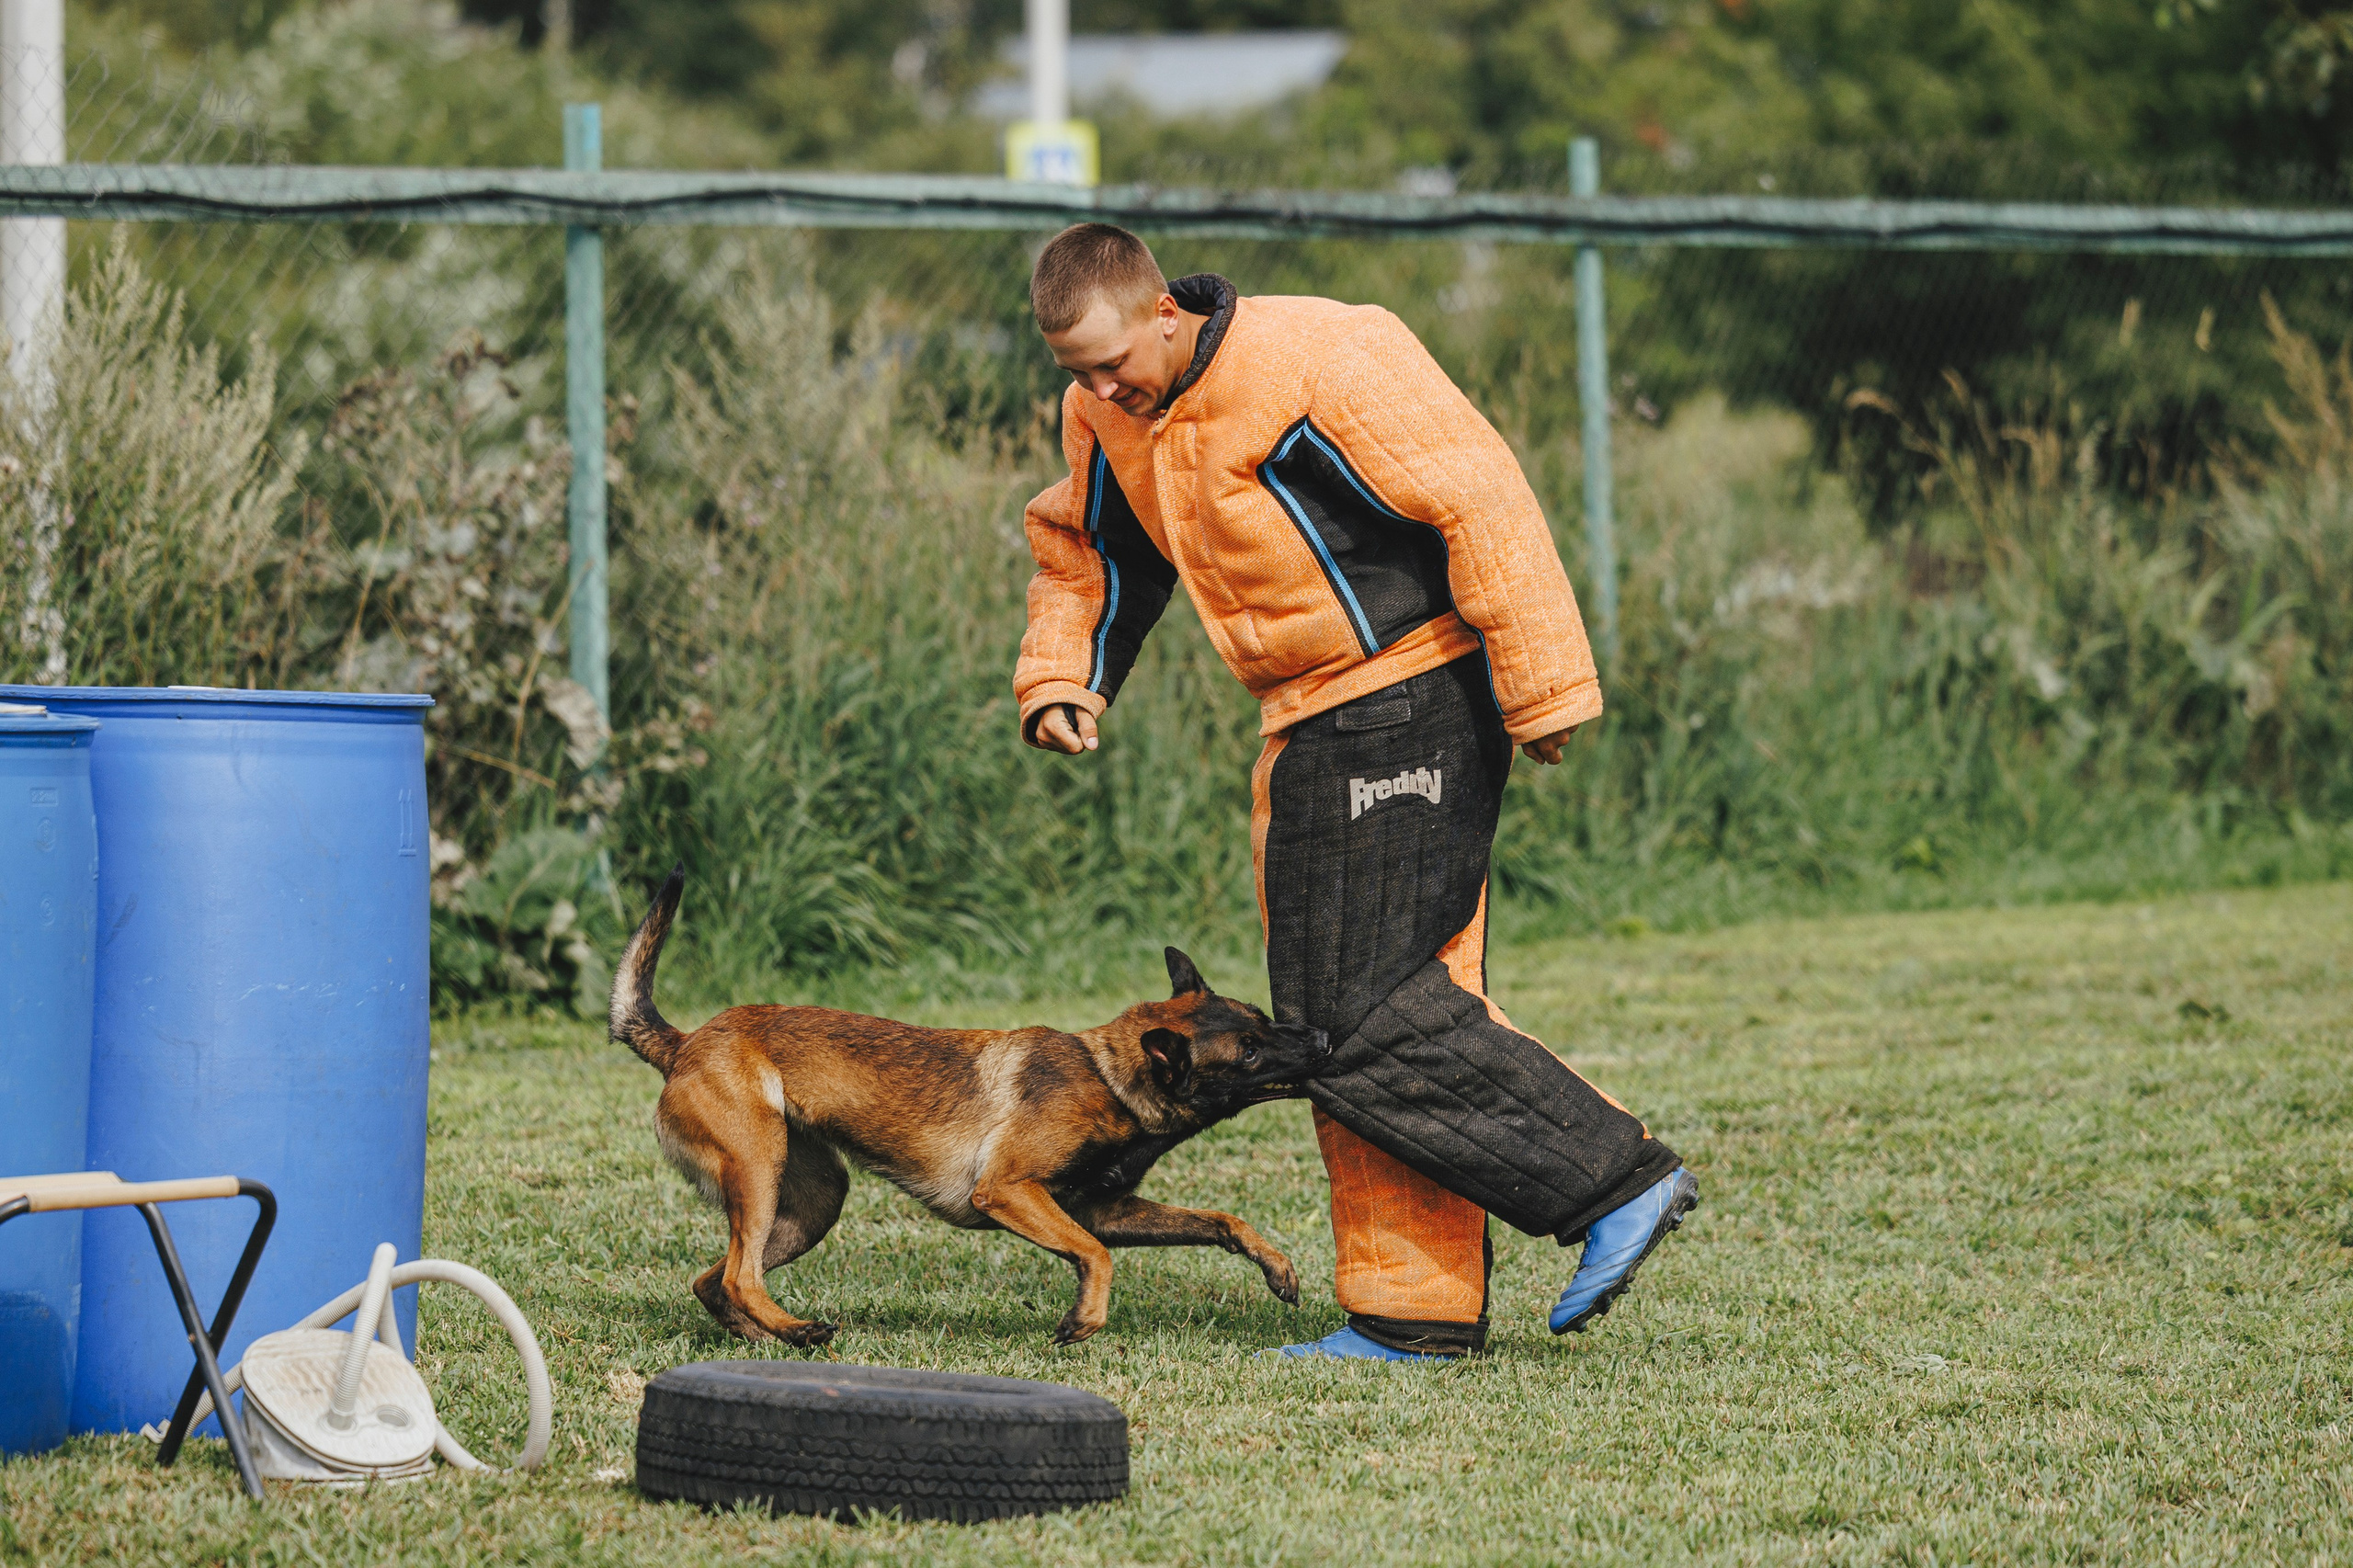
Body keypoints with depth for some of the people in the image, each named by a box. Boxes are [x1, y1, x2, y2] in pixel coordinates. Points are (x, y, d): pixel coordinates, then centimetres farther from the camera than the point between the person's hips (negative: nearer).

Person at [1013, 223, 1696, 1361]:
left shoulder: (1320, 362, -20)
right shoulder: (1103, 416, 5)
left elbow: (1479, 502, -20)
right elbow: (1083, 550, 24)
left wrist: (1539, 689, -18)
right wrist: (1060, 679, 6)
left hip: (1415, 702, -9)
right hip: (1310, 733, 9)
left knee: (1369, 1012, -15)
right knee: (1329, 1022, 7)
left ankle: (1617, 1180, -9)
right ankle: (1412, 1311, 11)